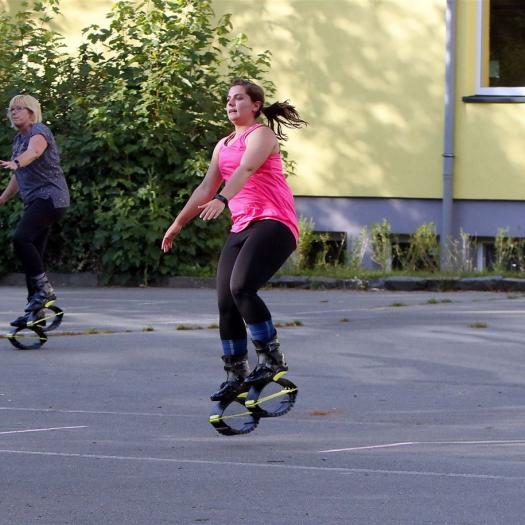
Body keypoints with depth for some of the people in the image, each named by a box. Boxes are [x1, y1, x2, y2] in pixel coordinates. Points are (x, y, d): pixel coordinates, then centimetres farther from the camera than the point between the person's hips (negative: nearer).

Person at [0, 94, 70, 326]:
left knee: (21, 238, -27)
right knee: (32, 254, 7)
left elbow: (33, 151, -34)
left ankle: (44, 289, -20)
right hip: (34, 201, 9)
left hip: (50, 196, -9)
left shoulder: (39, 131, -9)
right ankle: (35, 309, 11)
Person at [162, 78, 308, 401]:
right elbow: (206, 187, 27)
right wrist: (179, 223, 27)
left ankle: (272, 358, -15)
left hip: (273, 223, -8)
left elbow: (246, 169, -23)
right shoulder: (224, 145, 21)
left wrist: (222, 199, -39)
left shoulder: (261, 135, -4)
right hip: (242, 228, 8)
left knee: (241, 287, -26)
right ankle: (236, 375, 9)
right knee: (226, 302, 0)